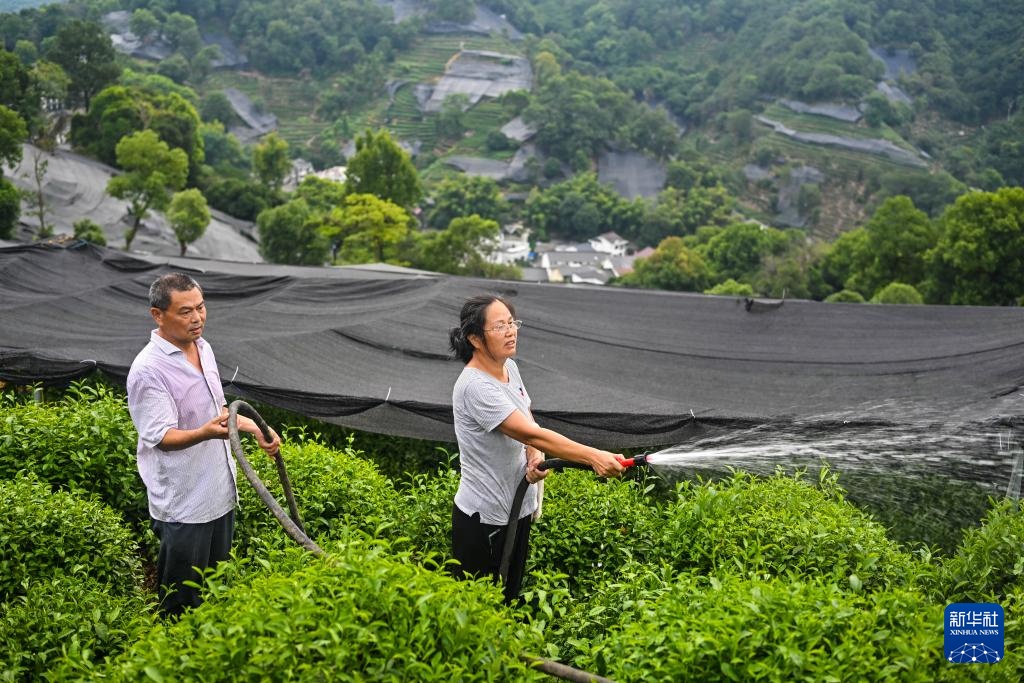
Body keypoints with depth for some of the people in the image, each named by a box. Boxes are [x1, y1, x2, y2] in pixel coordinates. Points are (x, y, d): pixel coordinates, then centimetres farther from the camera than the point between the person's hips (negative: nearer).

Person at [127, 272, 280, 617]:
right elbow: (162, 437, -24)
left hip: (220, 493, 8)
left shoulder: (203, 347, 7)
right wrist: (207, 432, -41)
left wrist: (255, 429, 13)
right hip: (183, 505, -8)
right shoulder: (148, 369, -21)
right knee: (182, 604, 3)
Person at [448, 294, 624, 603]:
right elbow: (530, 433, -31)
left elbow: (527, 424, 10)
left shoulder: (509, 367, 2)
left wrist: (535, 457, -12)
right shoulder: (476, 386, -26)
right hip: (484, 518, -8)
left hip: (517, 507, 9)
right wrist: (593, 457, -36)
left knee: (510, 595, 20)